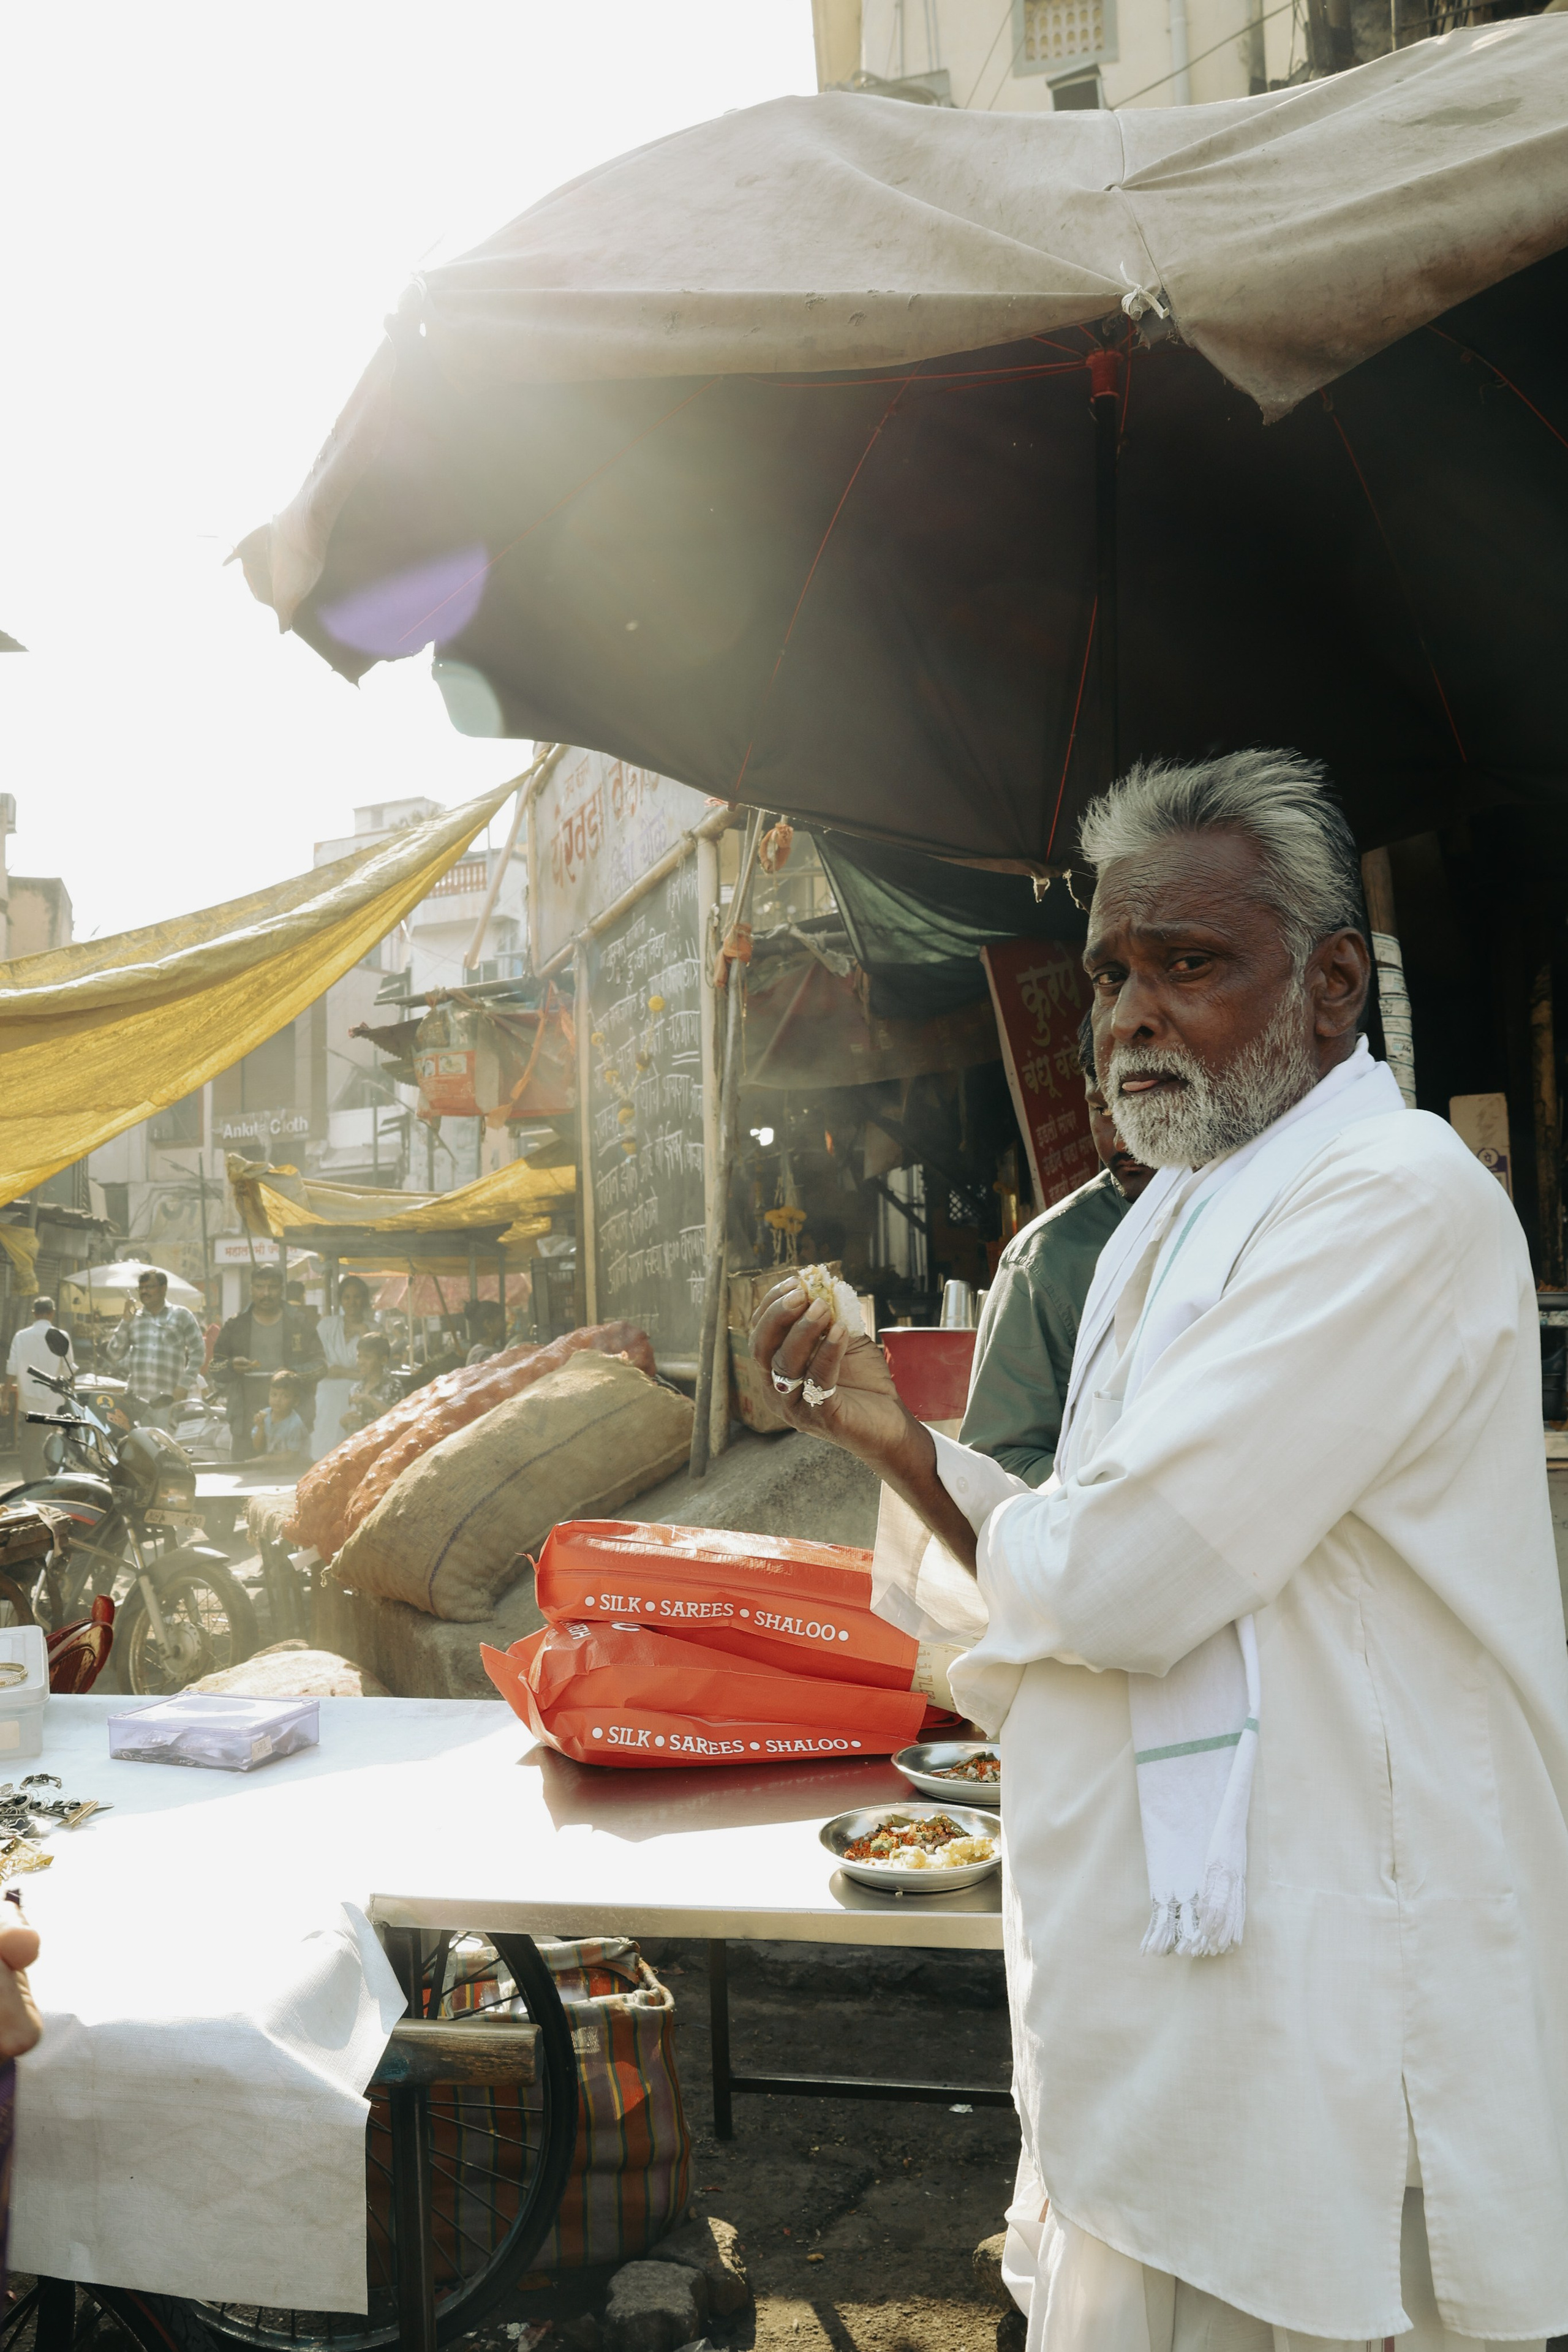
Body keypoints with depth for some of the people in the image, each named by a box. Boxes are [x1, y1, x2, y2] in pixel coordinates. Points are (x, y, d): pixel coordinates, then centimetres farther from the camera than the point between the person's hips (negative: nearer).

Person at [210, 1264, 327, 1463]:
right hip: (248, 1421, 1)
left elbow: (320, 1363, 8)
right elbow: (215, 1368, 14)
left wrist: (296, 1374, -12)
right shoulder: (236, 1325, 11)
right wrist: (232, 1366, -8)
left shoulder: (300, 1322, 8)